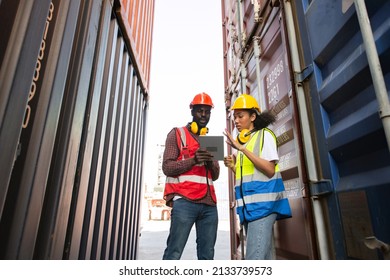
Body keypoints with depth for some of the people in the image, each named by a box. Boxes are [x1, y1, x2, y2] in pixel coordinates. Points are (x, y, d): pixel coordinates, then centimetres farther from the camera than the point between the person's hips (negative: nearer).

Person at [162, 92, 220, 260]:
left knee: (207, 255, 5)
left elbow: (215, 176, 18)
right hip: (184, 201, -5)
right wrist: (194, 160, -17)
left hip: (209, 204, 5)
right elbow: (167, 167, -3)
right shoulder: (177, 134, 8)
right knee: (174, 253, -6)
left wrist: (210, 163, -5)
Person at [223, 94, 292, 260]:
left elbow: (269, 170, -13)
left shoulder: (264, 134, 0)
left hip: (262, 203, -8)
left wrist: (242, 149, -17)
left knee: (254, 257, -14)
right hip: (249, 205, 8)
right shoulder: (243, 141, 20)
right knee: (264, 255, 12)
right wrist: (233, 167, 3)